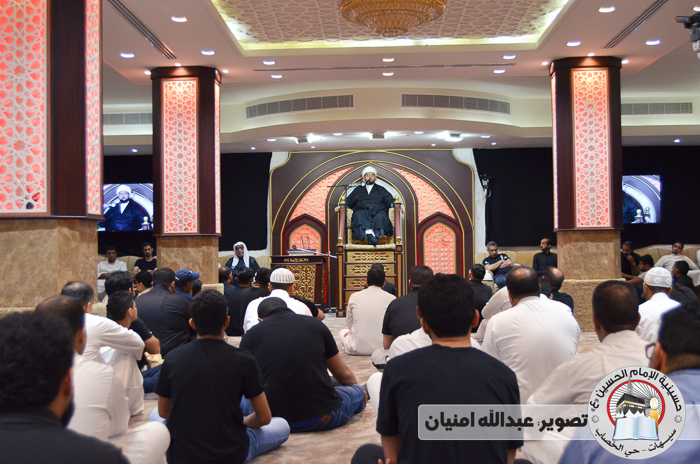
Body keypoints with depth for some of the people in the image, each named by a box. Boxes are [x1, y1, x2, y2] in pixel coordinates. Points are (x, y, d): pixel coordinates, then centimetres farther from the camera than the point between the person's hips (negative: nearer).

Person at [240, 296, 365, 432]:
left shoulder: (250, 335, 10)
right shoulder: (315, 325, 10)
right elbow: (344, 374, 21)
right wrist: (357, 388, 45)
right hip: (321, 418, 0)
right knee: (357, 390, 26)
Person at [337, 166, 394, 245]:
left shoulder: (381, 189, 30)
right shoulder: (358, 190, 31)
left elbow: (390, 201, 19)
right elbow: (348, 201, 24)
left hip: (377, 211, 0)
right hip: (363, 210, 0)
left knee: (381, 216, -36)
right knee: (358, 215, -37)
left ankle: (378, 234, -54)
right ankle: (368, 232, -57)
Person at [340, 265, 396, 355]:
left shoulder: (354, 297, 0)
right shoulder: (391, 299, -4)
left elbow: (350, 324, 10)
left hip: (358, 348, 2)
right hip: (383, 347, -2)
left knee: (343, 332, 33)